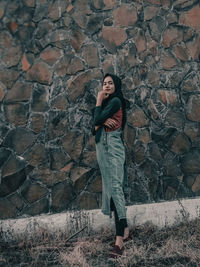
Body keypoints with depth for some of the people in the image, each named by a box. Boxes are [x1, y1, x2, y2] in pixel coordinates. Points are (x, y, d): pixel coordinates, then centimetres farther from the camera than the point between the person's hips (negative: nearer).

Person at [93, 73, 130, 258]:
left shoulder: (115, 101, -4)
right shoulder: (106, 103, 21)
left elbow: (97, 119, -14)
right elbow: (95, 127, 13)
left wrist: (99, 101, 0)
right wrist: (102, 123, -9)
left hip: (112, 147, -9)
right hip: (102, 147, 9)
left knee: (115, 187, -15)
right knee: (110, 187, 8)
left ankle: (119, 240, -18)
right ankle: (125, 229, 15)